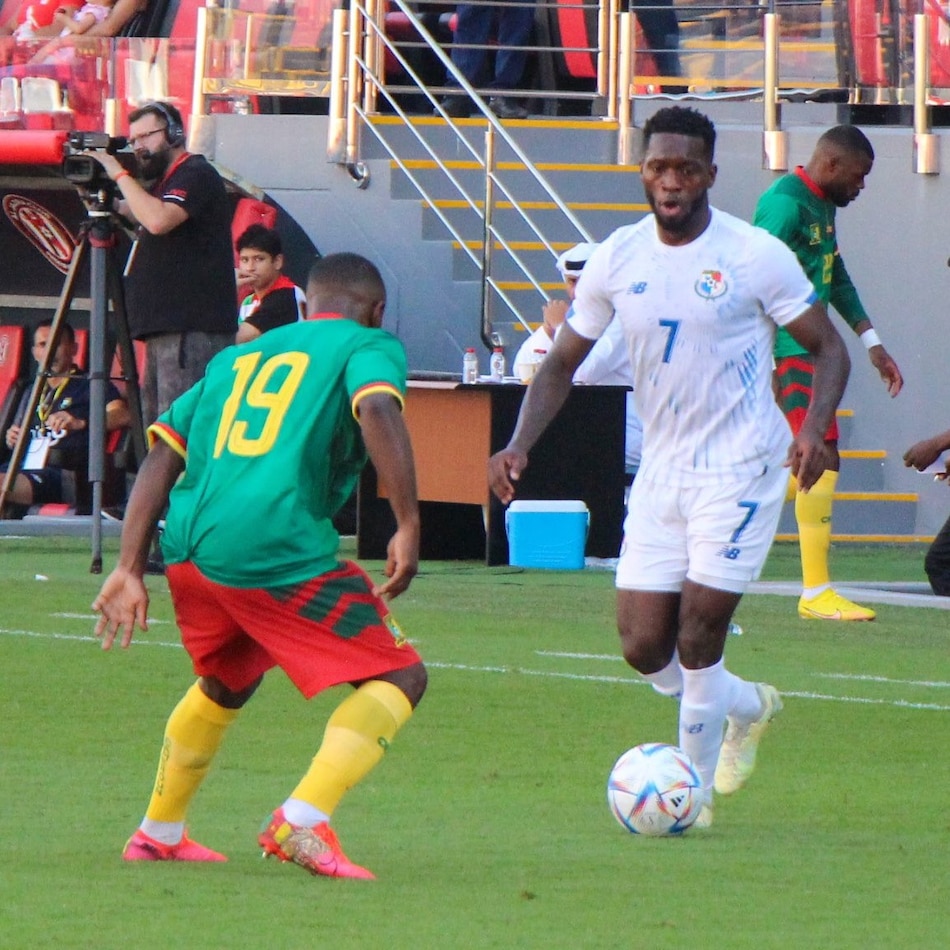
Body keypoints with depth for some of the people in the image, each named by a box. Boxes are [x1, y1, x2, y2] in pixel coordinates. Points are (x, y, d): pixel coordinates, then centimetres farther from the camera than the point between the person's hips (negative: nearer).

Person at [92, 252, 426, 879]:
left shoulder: (239, 357, 27)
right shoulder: (368, 346, 10)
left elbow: (163, 455, 19)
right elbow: (378, 411, -13)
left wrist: (130, 570, 17)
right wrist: (409, 526, -14)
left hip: (188, 546, 7)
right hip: (278, 552, -7)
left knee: (226, 685, 33)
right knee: (399, 677, 2)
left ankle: (158, 833, 42)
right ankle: (303, 821, -15)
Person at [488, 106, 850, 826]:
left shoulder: (756, 255, -10)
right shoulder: (617, 259, 2)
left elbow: (829, 348, -4)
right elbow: (563, 363, 11)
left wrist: (814, 430, -22)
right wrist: (520, 444, -5)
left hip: (740, 469, -5)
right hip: (661, 470, 5)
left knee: (696, 637, -10)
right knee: (644, 648, 3)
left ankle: (694, 791, 9)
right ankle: (749, 705, 32)